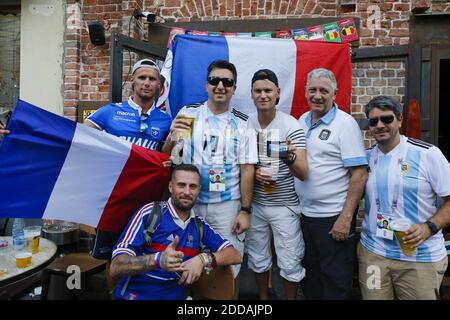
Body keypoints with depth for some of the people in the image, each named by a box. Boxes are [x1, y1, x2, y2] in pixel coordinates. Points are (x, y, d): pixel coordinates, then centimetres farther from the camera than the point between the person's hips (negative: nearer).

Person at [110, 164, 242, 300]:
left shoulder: (199, 225, 5)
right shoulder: (150, 213, -9)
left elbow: (236, 255, 0)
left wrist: (204, 259, -17)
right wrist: (157, 260, -31)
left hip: (176, 296, 4)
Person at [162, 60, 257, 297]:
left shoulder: (242, 124, -1)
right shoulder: (187, 113, 0)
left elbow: (247, 170, -1)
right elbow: (166, 157, 2)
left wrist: (245, 210, -5)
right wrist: (172, 137, -19)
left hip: (227, 206, -1)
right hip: (190, 203, 1)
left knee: (229, 267, 8)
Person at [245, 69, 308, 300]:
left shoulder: (291, 126, -14)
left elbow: (303, 174, -19)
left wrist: (290, 158, -41)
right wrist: (252, 172, -16)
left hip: (284, 205, -3)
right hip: (254, 203, 4)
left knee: (289, 264, 7)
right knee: (257, 259, 18)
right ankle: (263, 299, 41)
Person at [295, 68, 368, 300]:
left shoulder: (345, 123, -11)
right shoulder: (302, 121, 8)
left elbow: (359, 174, -15)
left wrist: (346, 218, -19)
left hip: (334, 216, -6)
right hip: (304, 212, 6)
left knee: (335, 281, 8)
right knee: (309, 274, 20)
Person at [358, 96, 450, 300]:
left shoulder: (427, 154, -8)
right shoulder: (365, 157, 4)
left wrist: (429, 227, -20)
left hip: (420, 258, -3)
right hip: (373, 252, 3)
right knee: (373, 295, 12)